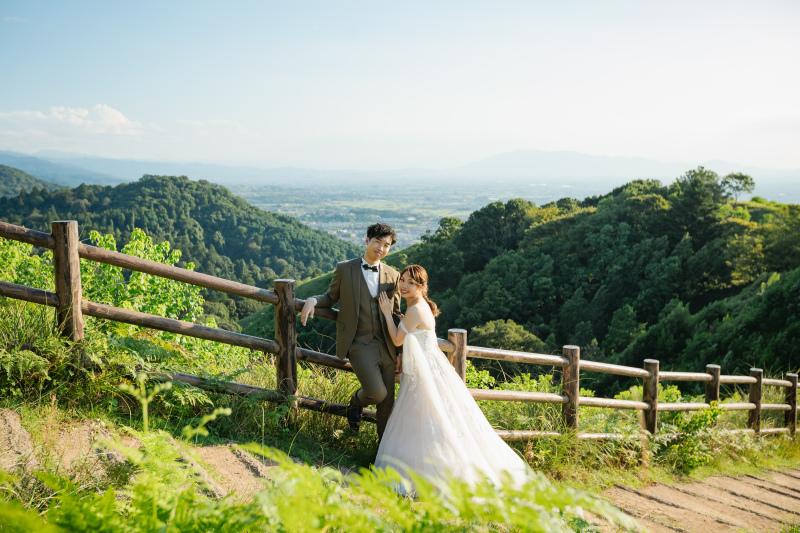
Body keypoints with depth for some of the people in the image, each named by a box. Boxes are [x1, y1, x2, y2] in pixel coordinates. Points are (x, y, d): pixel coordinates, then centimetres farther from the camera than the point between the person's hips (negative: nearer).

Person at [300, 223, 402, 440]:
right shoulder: (344, 269, 1)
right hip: (360, 344, -3)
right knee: (376, 393, -17)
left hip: (386, 345, 3)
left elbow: (395, 315, 14)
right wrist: (312, 300, -10)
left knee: (387, 400, 7)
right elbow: (331, 298, 12)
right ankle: (357, 401, 19)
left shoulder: (393, 276, 8)